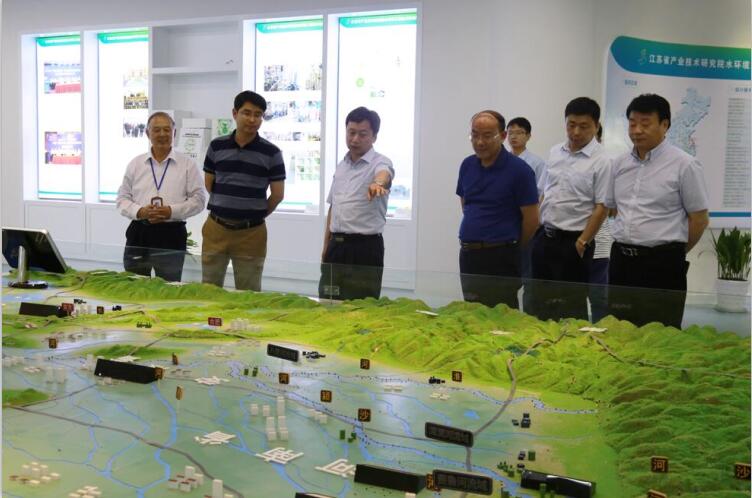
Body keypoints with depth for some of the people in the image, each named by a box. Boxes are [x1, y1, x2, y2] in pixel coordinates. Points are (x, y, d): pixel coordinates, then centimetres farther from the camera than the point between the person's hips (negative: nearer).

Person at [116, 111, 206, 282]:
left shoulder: (187, 164, 1)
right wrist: (139, 211, -11)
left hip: (171, 235, -2)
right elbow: (123, 198, 9)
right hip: (139, 234, 2)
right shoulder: (135, 164, 8)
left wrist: (171, 211, -15)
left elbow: (198, 199, -1)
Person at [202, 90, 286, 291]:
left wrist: (255, 215, 10)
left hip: (251, 232, -2)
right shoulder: (217, 146, 3)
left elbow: (277, 195, 2)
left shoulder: (271, 153, -3)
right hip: (216, 229, 2)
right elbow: (209, 185, 13)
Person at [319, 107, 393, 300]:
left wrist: (378, 183, -59)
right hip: (336, 245, 7)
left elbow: (384, 174, -34)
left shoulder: (380, 163, -9)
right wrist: (326, 246, 16)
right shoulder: (341, 166, 13)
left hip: (365, 247, -6)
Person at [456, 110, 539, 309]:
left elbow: (531, 219, -7)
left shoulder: (519, 170, -10)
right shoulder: (467, 165, 7)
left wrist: (513, 249, 3)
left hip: (500, 257, -6)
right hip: (468, 254, 6)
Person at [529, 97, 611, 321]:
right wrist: (536, 230, 8)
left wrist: (583, 242, -14)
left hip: (573, 241, -6)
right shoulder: (555, 152, 8)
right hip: (544, 236, 6)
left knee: (572, 303, 3)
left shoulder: (600, 161, -10)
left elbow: (601, 208, -11)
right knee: (540, 299, 13)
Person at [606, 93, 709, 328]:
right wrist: (625, 244, 11)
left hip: (662, 264, -5)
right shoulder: (621, 164, 10)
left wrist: (673, 253, 3)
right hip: (621, 260, 5)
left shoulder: (683, 165, -6)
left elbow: (699, 219, -3)